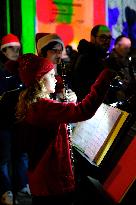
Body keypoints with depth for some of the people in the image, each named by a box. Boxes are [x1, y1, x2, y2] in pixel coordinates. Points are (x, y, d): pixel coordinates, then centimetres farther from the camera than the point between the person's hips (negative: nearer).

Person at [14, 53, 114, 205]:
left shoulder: (30, 104, 6)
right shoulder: (42, 106, -25)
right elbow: (84, 111, -38)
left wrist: (69, 103, 9)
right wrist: (108, 73, -38)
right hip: (54, 183, -10)